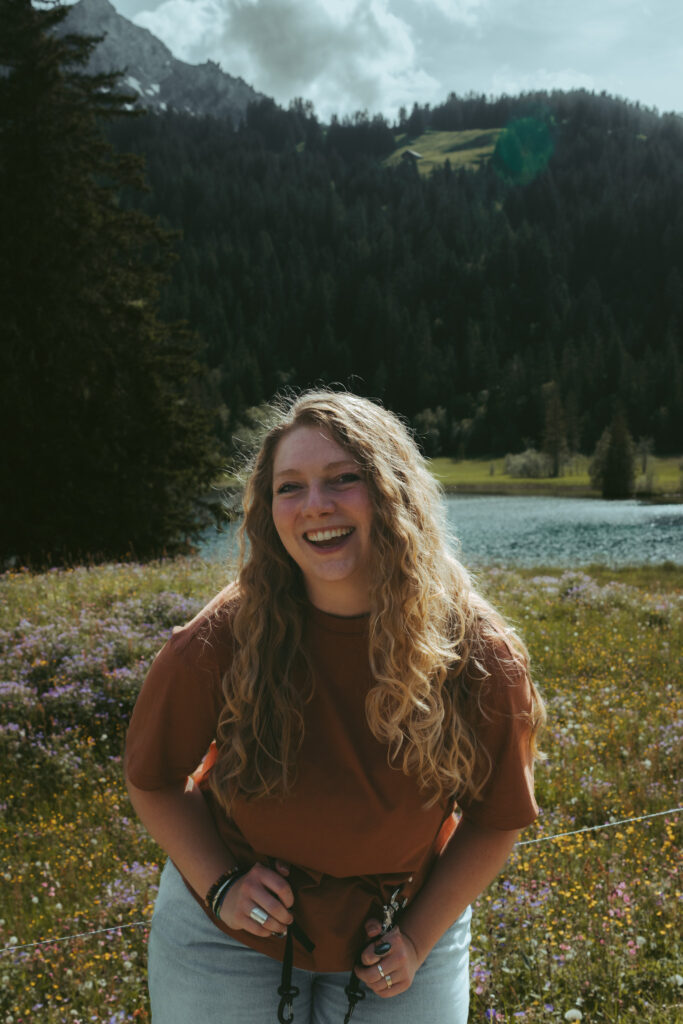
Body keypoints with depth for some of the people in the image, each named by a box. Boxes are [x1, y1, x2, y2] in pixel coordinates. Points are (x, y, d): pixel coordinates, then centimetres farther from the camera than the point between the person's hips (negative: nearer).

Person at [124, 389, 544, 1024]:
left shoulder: (478, 657, -21)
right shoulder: (219, 644, -23)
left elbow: (494, 817, -5)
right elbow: (153, 779, -5)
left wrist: (417, 939, -9)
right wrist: (220, 886, -15)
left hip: (411, 926, 1)